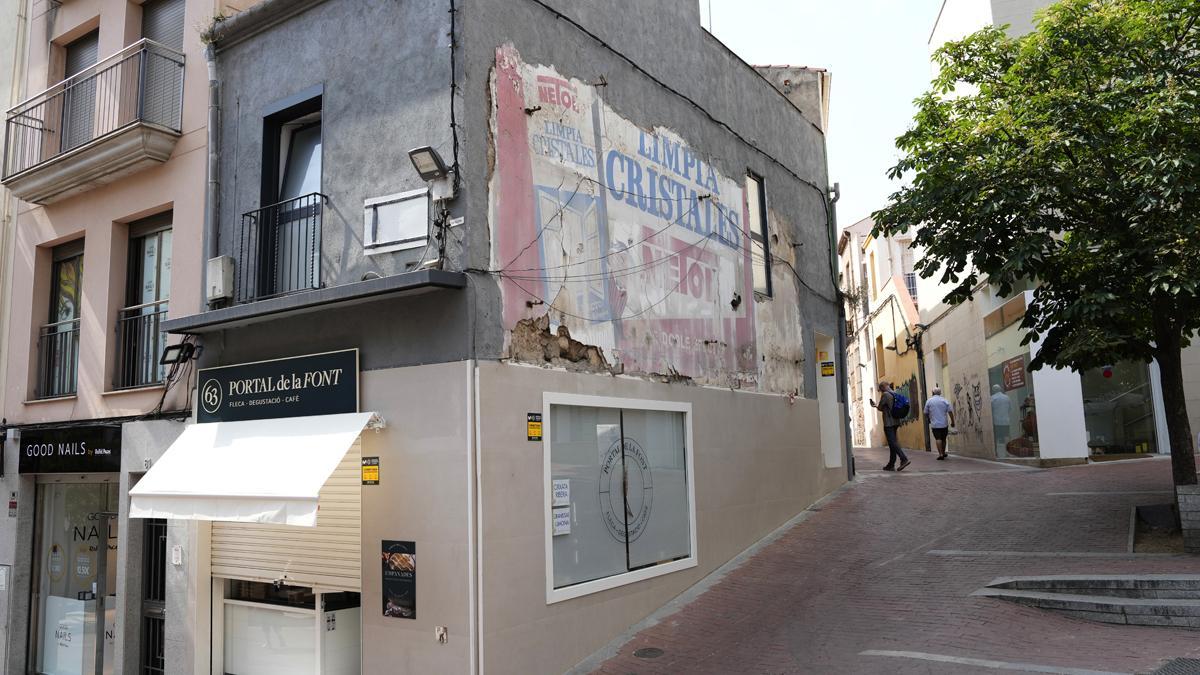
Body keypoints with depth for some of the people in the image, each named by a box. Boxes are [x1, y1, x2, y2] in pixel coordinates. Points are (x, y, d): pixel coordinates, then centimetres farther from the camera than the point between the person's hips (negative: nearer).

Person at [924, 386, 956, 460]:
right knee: (943, 439, 15)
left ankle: (940, 454, -12)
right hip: (944, 424, 2)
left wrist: (928, 419, 22)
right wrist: (952, 421, 3)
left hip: (935, 424, -2)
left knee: (938, 439, -4)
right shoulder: (944, 401, 0)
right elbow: (950, 412, -4)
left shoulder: (929, 401, -1)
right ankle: (943, 453, 26)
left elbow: (926, 413, 4)